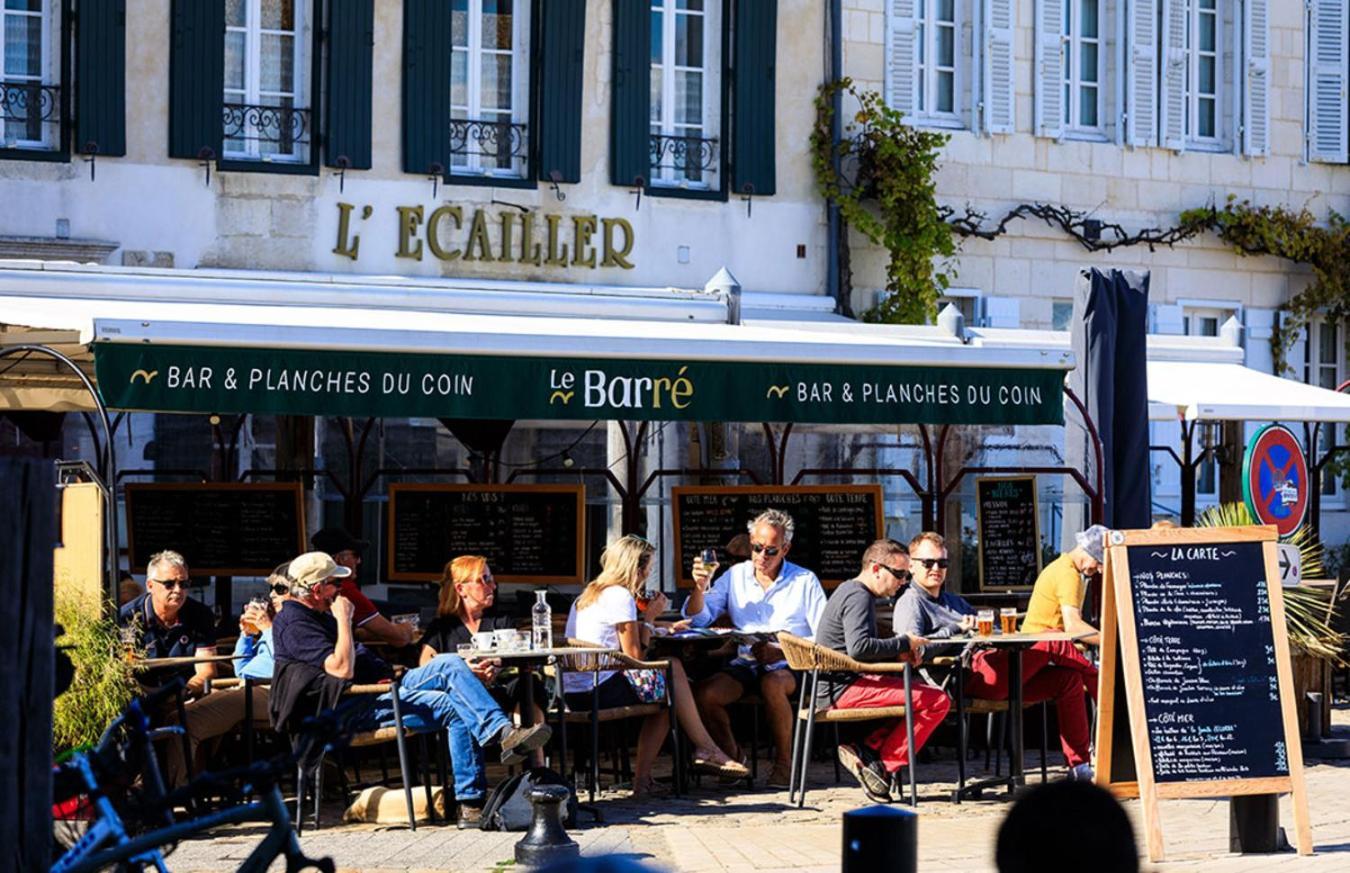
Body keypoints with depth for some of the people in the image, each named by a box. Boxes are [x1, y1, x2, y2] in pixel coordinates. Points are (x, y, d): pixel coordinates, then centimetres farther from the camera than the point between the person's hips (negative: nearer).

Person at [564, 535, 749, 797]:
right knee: (673, 669, 1)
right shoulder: (620, 596, -9)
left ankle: (643, 777, 9)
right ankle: (705, 749, 8)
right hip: (598, 692, -9)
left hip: (572, 693, 9)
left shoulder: (586, 595, 20)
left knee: (665, 694, 17)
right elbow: (634, 656, -9)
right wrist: (648, 618, 3)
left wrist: (644, 619, 13)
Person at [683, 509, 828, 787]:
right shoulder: (735, 576, 12)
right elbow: (698, 619, 9)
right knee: (703, 694, -24)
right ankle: (733, 756, 0)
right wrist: (700, 587, -10)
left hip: (790, 666, -3)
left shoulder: (805, 581, 3)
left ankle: (784, 762, -18)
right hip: (745, 664, 3)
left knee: (772, 684, -38)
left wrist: (781, 652, -17)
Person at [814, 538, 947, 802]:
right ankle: (883, 765, -9)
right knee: (937, 701, -16)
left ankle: (869, 749, 5)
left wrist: (898, 653, 9)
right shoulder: (859, 597, -12)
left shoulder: (850, 592, 21)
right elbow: (859, 647, -27)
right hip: (843, 688, -11)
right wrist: (904, 643, -14)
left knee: (929, 695, 18)